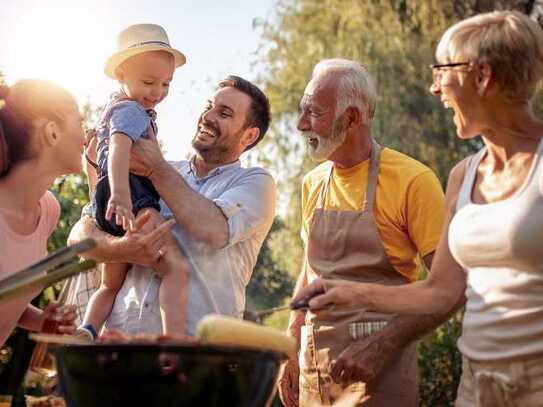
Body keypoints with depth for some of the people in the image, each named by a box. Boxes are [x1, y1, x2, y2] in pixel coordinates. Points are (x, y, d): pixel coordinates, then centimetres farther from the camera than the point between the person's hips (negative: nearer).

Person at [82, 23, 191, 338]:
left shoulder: (116, 107, 27)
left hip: (111, 206, 11)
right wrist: (120, 195, -39)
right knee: (177, 268, -23)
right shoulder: (131, 111, -5)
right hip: (133, 199, -11)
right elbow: (119, 151, -24)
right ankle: (175, 341, -37)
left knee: (111, 286, 20)